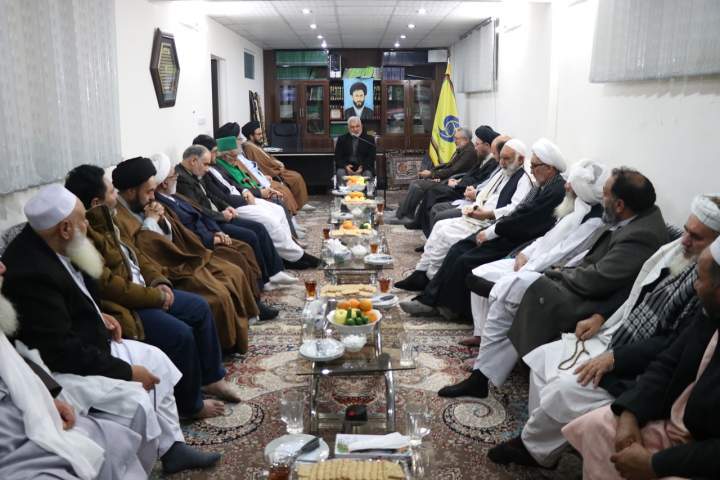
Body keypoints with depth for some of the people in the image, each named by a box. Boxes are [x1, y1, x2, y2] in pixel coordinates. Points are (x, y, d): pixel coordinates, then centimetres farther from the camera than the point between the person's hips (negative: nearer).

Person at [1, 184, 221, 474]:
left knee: (155, 360, 9)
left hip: (85, 343, 10)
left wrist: (98, 316, 4)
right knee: (137, 400, -16)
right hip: (62, 367, -10)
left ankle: (172, 448, 20)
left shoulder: (40, 241, -4)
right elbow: (63, 352, -29)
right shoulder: (33, 274, -31)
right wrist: (127, 371, -21)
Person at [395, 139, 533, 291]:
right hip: (478, 218, 9)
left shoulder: (523, 179, -9)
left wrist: (487, 214, -27)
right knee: (440, 225, -4)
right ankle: (421, 271, -2)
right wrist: (473, 207, 1)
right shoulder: (501, 173, 20)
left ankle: (429, 277, -5)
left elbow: (515, 209, -22)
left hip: (490, 225, -9)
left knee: (445, 233, -18)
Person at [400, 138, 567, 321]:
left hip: (519, 242, -9)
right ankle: (429, 300, 0)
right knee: (458, 250, -2)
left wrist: (491, 233, -13)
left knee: (466, 260, -16)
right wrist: (492, 228, 1)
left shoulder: (556, 190, -17)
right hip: (509, 232, 9)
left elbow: (523, 221, -21)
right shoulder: (543, 185, 13)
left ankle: (451, 306, 4)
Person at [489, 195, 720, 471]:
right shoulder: (675, 251, 2)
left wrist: (614, 359, -22)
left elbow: (677, 346, -24)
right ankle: (541, 441, 13)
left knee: (564, 388, -21)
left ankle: (532, 449, 7)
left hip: (638, 369, -8)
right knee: (542, 358, 4)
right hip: (614, 338, 9)